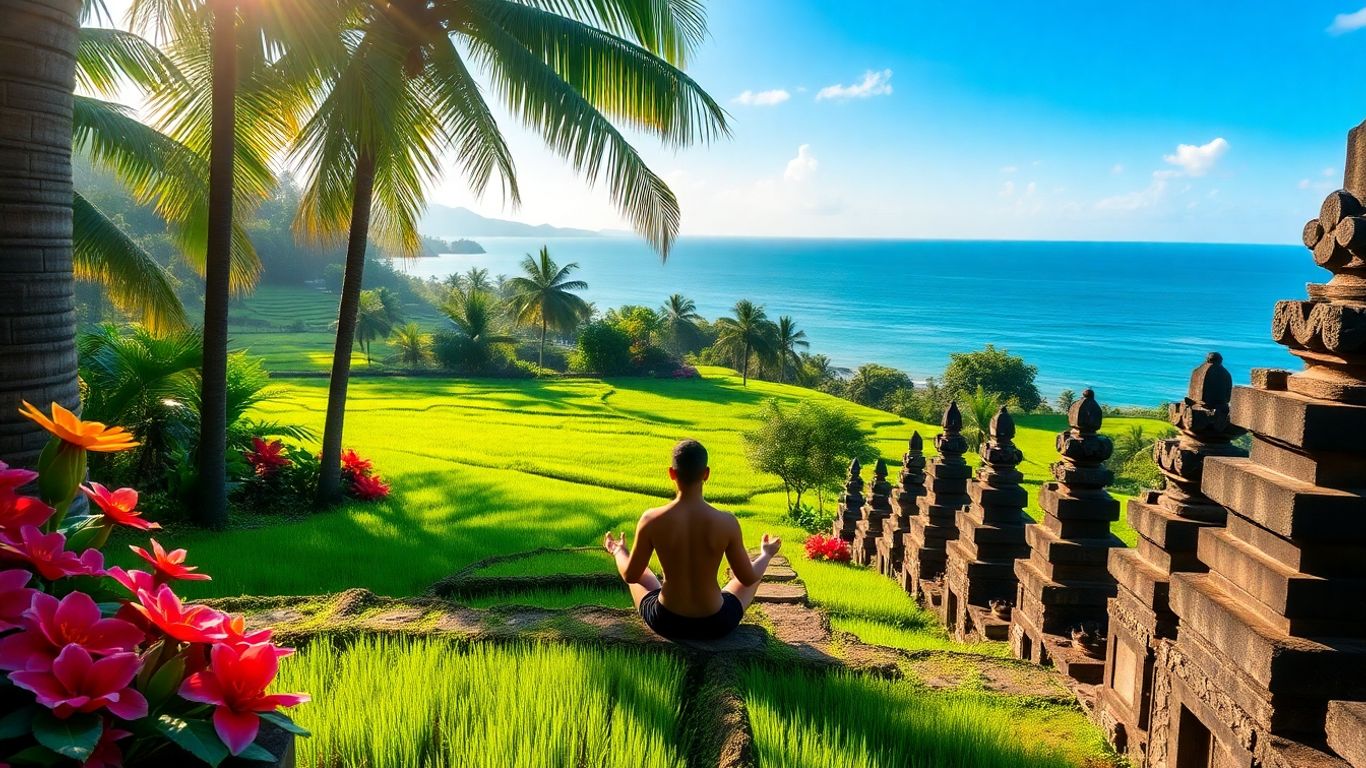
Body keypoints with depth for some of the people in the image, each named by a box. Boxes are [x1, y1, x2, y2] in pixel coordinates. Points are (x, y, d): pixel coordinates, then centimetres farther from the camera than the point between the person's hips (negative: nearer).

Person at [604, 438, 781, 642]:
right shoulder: (727, 522, -20)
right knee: (755, 569, 28)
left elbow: (631, 575, -6)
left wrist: (618, 551, 17)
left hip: (666, 624, 1)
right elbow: (748, 578, -6)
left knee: (637, 570, 31)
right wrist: (766, 555, 16)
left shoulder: (652, 520, -19)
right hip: (715, 625, 0)